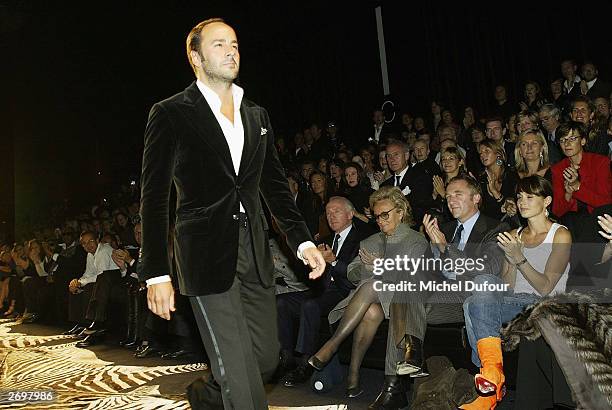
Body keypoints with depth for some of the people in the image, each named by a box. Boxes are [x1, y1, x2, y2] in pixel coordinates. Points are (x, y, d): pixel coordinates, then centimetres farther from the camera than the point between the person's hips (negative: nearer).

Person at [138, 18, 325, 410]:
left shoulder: (257, 114, 14)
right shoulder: (171, 113, -3)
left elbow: (276, 183, 16)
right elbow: (154, 197, -5)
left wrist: (303, 241, 5)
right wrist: (156, 273, -10)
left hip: (255, 252, 6)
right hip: (208, 255, -6)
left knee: (266, 357, 14)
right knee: (240, 374, -5)